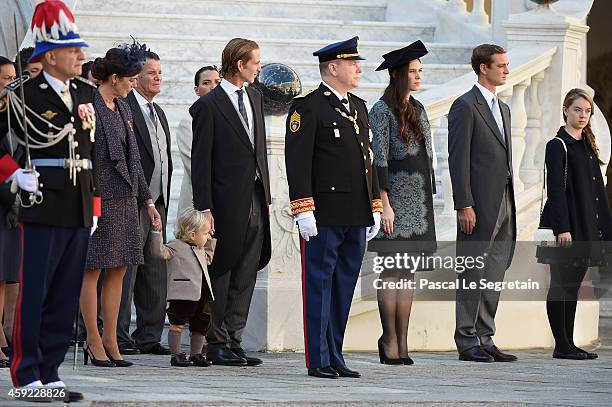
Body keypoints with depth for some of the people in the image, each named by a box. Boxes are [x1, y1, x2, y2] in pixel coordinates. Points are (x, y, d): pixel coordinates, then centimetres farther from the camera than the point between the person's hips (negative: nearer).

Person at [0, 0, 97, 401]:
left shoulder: (86, 94, 13)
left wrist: (94, 208, 16)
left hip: (79, 213, 6)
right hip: (43, 208, -6)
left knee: (66, 298, 8)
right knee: (34, 294, -3)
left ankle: (50, 373, 13)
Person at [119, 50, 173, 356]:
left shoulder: (158, 113, 21)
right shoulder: (123, 107, -8)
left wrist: (163, 201, 17)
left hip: (156, 201, 9)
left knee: (155, 272, 9)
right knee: (127, 267, -8)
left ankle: (149, 336, 13)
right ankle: (118, 336, -6)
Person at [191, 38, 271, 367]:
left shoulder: (254, 97, 15)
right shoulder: (208, 105, -7)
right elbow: (201, 161, -9)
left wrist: (265, 196, 14)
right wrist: (204, 208, -14)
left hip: (255, 200, 7)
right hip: (227, 202, -7)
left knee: (245, 277, 7)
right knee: (221, 273, -1)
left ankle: (233, 340, 11)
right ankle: (216, 343, 4)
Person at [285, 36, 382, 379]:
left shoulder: (359, 107, 18)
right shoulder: (307, 107, -6)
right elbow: (298, 161, -12)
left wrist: (375, 208, 17)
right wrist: (304, 211, -18)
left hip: (356, 218, 7)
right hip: (324, 216, -7)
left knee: (344, 287, 9)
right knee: (320, 284, -2)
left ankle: (335, 357, 14)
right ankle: (319, 360, 1)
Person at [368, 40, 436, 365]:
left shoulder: (418, 110, 16)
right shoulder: (382, 111, -7)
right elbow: (379, 159, -12)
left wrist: (428, 199, 16)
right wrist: (385, 203, -17)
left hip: (418, 198, 7)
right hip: (395, 194, -7)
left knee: (407, 272, 6)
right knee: (392, 270, -5)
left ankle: (401, 342, 7)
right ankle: (390, 341, -1)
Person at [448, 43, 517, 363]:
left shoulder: (503, 108, 20)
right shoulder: (465, 106, -6)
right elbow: (458, 159, -12)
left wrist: (510, 205, 17)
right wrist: (464, 205, -18)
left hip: (504, 205, 8)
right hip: (479, 206, -8)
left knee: (494, 277, 8)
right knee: (473, 276, -5)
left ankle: (485, 339, 12)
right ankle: (467, 342, -2)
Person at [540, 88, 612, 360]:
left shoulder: (587, 146, 16)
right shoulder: (558, 146, -7)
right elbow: (555, 190, -14)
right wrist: (562, 228, -20)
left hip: (586, 229, 8)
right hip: (566, 227, -8)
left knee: (573, 285, 9)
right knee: (561, 284, -4)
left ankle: (568, 344, 12)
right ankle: (562, 346, -3)